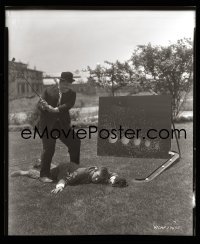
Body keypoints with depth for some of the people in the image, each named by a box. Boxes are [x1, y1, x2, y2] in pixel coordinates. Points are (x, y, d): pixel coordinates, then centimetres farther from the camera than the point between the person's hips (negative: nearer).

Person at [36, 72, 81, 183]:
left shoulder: (71, 94, 5)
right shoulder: (49, 90, 3)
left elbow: (68, 105, -14)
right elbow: (39, 104, -1)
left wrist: (55, 109, -31)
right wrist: (44, 107, -26)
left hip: (63, 125, 3)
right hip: (47, 125, -3)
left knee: (75, 143, 3)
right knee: (48, 148, -12)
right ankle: (44, 175, 0)